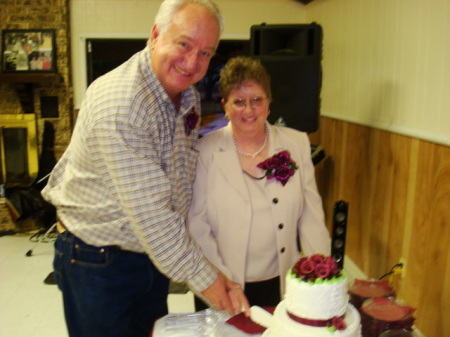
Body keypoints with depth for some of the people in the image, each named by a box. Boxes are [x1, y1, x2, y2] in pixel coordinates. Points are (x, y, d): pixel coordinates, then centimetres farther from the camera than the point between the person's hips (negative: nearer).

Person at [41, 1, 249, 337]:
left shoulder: (189, 97, 0)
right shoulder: (119, 106, -29)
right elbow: (149, 213, -29)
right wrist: (203, 276, -21)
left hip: (154, 252, 7)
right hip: (97, 261, -7)